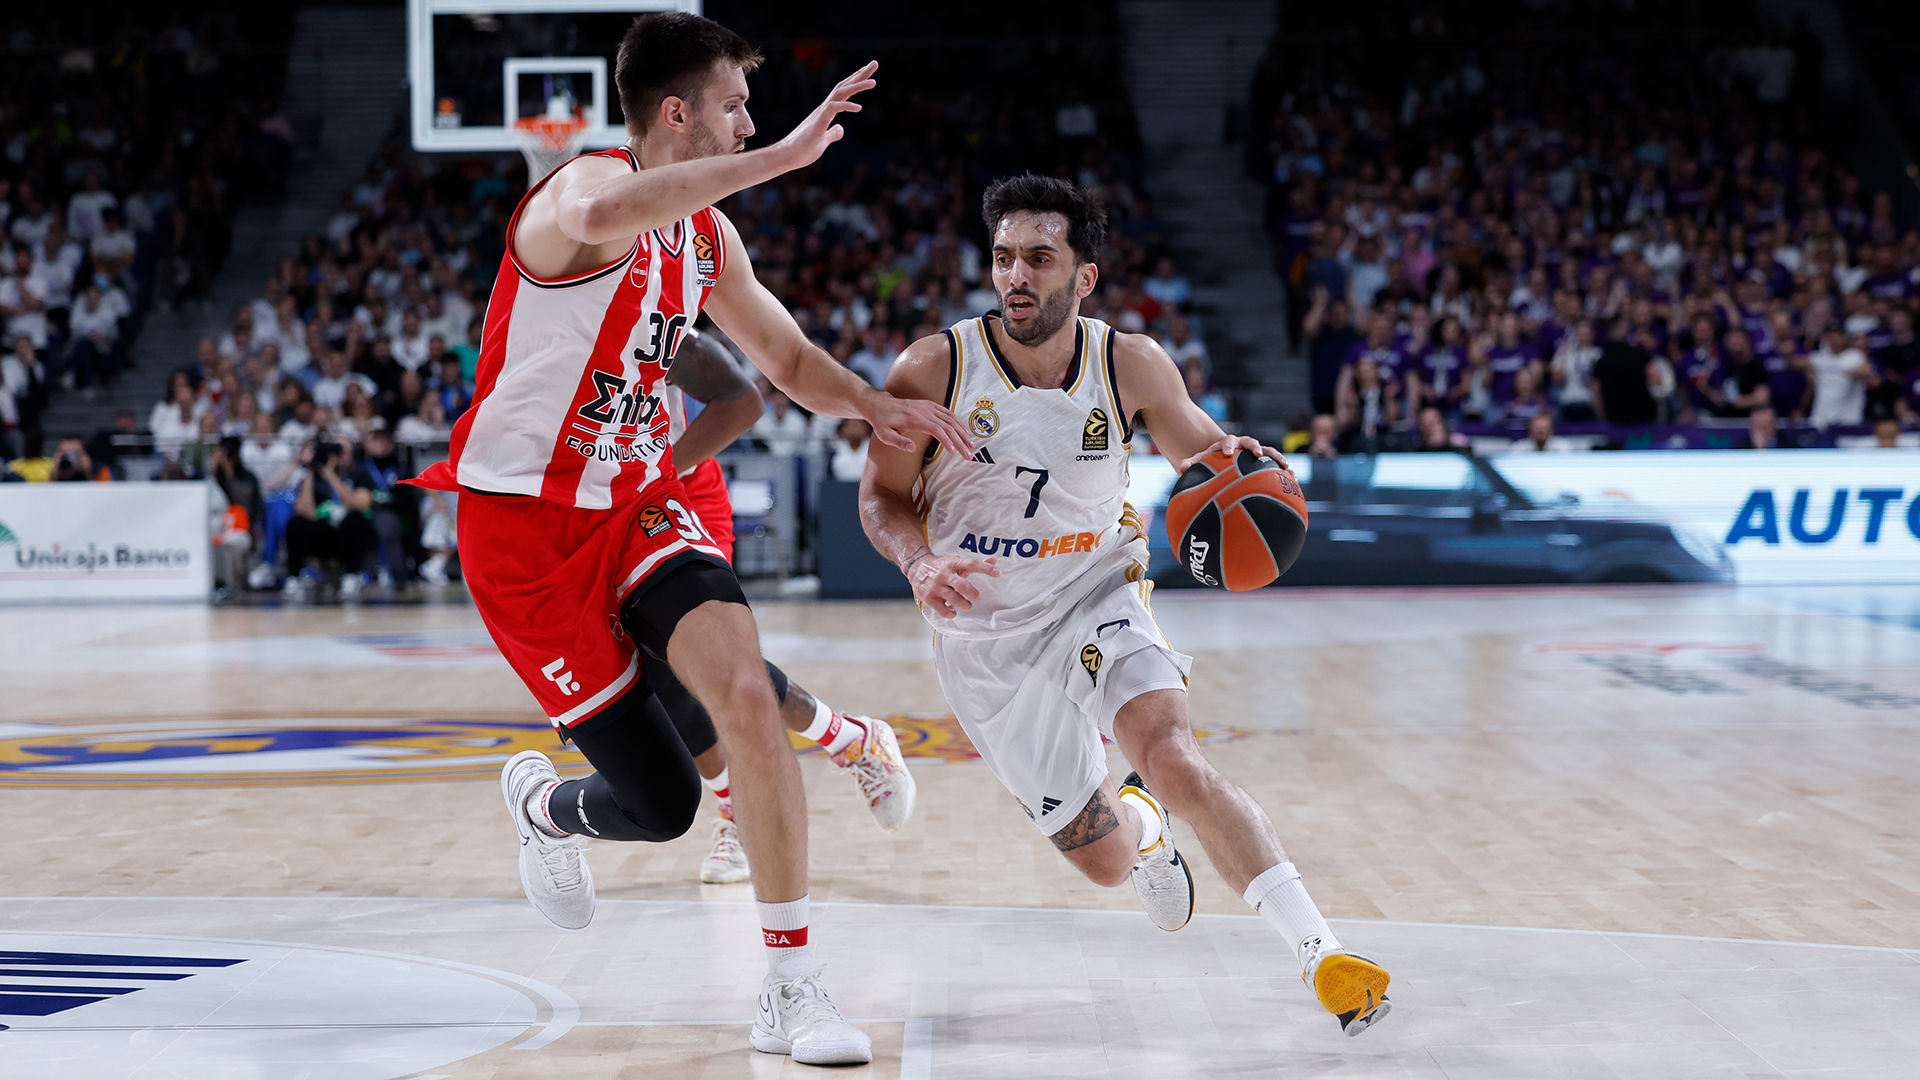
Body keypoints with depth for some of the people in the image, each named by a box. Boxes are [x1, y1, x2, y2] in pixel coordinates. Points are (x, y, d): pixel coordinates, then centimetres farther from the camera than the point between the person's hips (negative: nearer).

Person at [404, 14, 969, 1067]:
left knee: (745, 692, -21)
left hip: (636, 503, 6)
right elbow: (602, 216, -47)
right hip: (523, 523, -6)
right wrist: (784, 156, -47)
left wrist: (879, 406, 1)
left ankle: (791, 989, -14)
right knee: (662, 803, -4)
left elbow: (789, 359, 21)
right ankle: (539, 802, 34)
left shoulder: (708, 234, 7)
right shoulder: (584, 189, -19)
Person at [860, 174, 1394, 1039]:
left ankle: (1319, 952, -25)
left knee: (1175, 759, -29)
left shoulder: (1132, 366, -12)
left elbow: (1196, 445, 6)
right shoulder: (932, 370, -17)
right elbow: (883, 496, -3)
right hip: (986, 636, 0)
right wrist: (921, 563, -25)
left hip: (1096, 596, 0)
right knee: (1104, 859, 5)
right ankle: (1141, 825, 45)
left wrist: (1235, 457, -18)